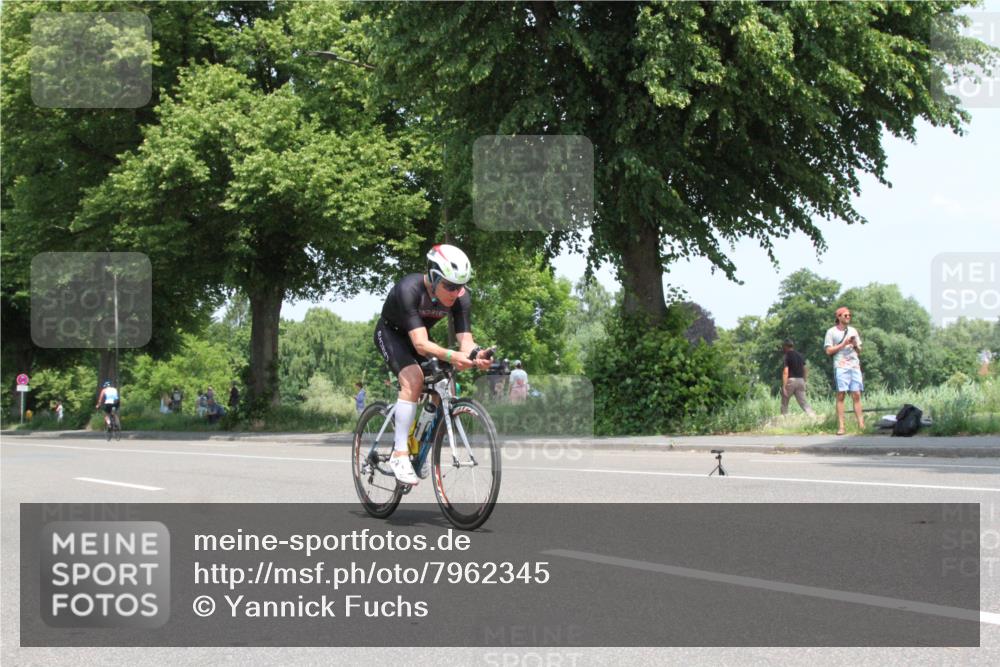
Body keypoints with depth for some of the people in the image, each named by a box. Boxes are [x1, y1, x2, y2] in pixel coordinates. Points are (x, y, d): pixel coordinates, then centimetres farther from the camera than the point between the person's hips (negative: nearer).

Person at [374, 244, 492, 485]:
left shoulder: (461, 298, -22)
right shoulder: (409, 289, -37)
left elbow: (465, 340, -26)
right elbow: (420, 344, -44)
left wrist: (476, 357, -50)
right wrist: (450, 356, -62)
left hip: (418, 337, 6)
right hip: (390, 334, -5)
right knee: (414, 379, -30)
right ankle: (399, 454, -27)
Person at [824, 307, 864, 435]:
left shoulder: (853, 331, 18)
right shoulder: (832, 332, 4)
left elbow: (859, 350, 20)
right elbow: (829, 351, -1)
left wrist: (855, 345, -2)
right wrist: (843, 344, -9)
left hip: (855, 365, 4)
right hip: (841, 366, -4)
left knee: (857, 395, -1)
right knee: (841, 395, -7)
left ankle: (861, 424, -2)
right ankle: (841, 427, -9)